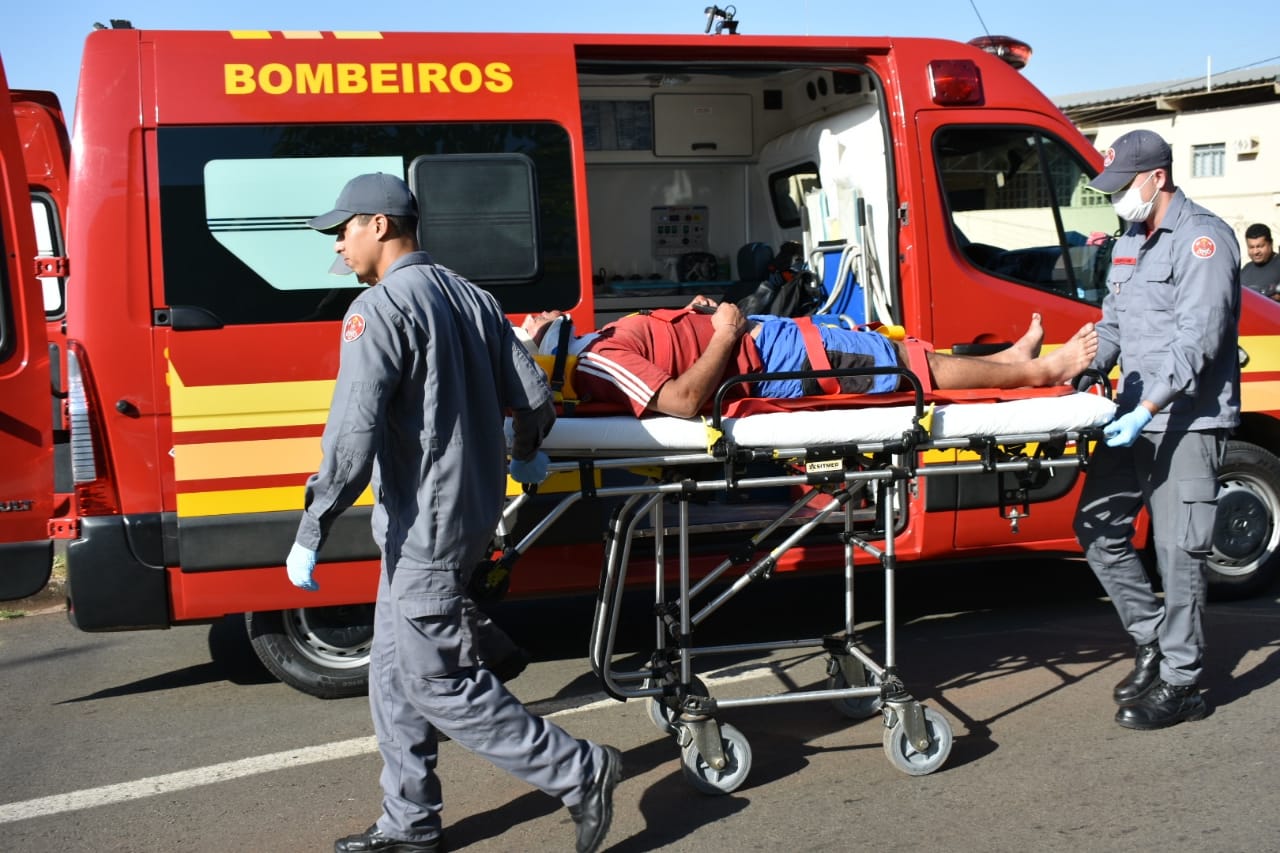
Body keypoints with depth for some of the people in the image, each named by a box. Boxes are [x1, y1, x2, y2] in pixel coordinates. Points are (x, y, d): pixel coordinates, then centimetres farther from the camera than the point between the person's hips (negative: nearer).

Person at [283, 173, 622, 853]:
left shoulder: (379, 309, -14)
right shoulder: (470, 297, 11)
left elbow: (353, 435, -23)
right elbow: (533, 395, 11)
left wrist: (310, 533, -18)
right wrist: (525, 456, 31)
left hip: (425, 526, -9)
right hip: (474, 511, 9)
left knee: (439, 683, 1)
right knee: (395, 677, 17)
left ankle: (579, 772, 7)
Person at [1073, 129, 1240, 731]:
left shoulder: (1203, 238, -11)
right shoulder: (1129, 244, 17)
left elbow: (1198, 338, -20)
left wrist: (1150, 408, -27)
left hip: (1188, 418, -9)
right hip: (1135, 416, 9)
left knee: (1177, 547, -6)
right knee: (1098, 530, 9)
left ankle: (1180, 684, 3)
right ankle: (1153, 643, 23)